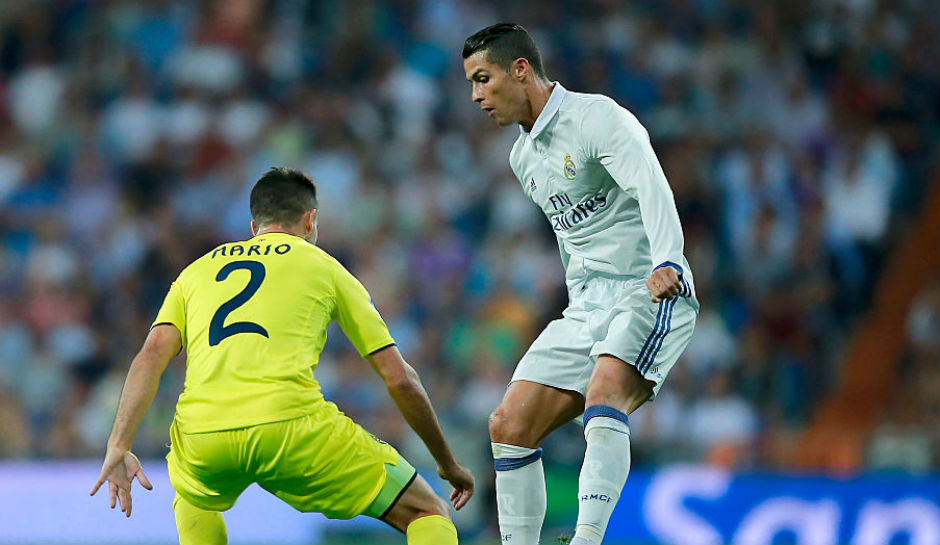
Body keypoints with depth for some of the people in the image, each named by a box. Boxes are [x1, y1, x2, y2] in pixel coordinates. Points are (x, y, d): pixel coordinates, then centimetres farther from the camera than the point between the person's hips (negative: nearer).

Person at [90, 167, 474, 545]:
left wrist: (119, 447, 3)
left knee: (192, 498, 40)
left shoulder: (197, 271, 27)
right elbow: (400, 379, 17)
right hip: (292, 428, -3)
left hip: (201, 441, 4)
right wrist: (448, 464, 27)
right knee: (427, 512, 8)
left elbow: (151, 355, 10)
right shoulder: (324, 267, 20)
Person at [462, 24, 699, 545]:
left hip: (650, 294, -9)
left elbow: (651, 189, -28)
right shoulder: (523, 156, 16)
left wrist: (667, 263, -45)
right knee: (508, 426, -4)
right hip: (585, 307, 9)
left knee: (603, 394, -34)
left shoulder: (597, 117, -12)